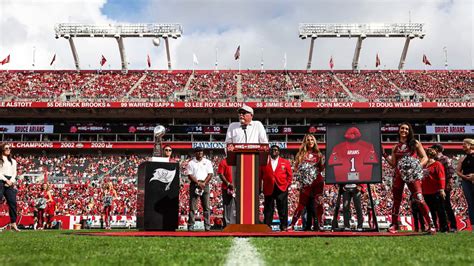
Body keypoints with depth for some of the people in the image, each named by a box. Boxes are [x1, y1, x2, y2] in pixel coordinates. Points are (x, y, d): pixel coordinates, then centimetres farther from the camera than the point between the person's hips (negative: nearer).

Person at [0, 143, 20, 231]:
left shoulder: (13, 161, 22)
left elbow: (14, 173, 15)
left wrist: (11, 181, -3)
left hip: (10, 183, 5)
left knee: (13, 202, -3)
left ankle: (13, 223, -3)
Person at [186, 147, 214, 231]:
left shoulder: (207, 162, 13)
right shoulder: (191, 163, 9)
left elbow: (210, 174, 5)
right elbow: (190, 175, 0)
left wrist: (204, 183, -9)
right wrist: (198, 183, -13)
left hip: (205, 184, 1)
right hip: (194, 184, -1)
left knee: (206, 206, -2)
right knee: (192, 206, -3)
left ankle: (207, 225, -1)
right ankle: (191, 225, -2)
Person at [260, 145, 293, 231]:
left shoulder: (285, 162, 9)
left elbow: (290, 175, 11)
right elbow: (260, 176, 5)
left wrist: (287, 185, 1)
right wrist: (261, 187, -1)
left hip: (281, 189, 0)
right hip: (269, 189, 0)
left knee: (282, 209, 3)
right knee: (268, 209, 2)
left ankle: (284, 226, 10)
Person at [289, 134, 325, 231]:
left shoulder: (318, 154, 11)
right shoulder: (301, 154, 7)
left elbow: (321, 169, 11)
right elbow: (296, 168, 6)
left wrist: (322, 161, -5)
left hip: (317, 181, 2)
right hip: (306, 182, -2)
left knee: (318, 203, -2)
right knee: (302, 204, -4)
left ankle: (319, 225, 3)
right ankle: (292, 225, 0)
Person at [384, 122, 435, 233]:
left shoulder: (415, 143, 8)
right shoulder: (395, 147, 16)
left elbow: (425, 158, 5)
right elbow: (393, 164, 14)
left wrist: (418, 166, -12)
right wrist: (385, 155, 5)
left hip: (412, 175, -4)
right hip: (399, 175, 4)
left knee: (419, 199, -16)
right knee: (396, 200, 7)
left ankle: (431, 225, -14)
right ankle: (394, 224, 18)